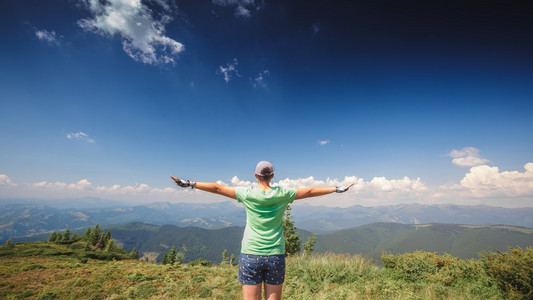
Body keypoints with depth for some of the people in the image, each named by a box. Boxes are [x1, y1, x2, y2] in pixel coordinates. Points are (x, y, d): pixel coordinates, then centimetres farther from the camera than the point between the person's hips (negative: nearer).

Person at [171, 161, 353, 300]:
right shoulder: (283, 194, -3)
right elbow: (309, 191, 6)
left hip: (251, 256, -1)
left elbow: (217, 188, -2)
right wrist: (337, 189, 17)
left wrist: (189, 184, 7)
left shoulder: (247, 194, -7)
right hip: (276, 257, 2)